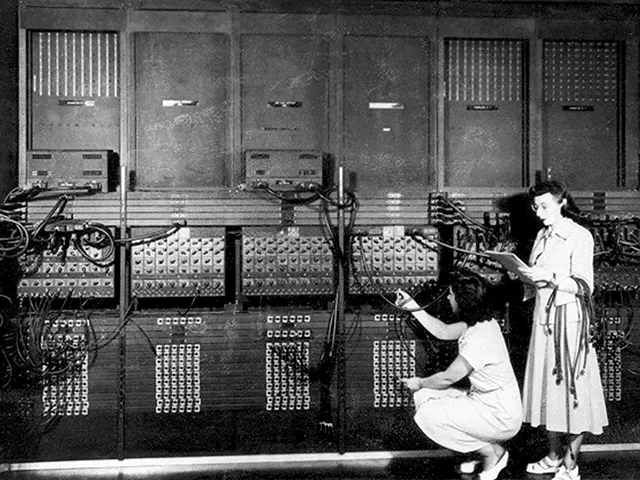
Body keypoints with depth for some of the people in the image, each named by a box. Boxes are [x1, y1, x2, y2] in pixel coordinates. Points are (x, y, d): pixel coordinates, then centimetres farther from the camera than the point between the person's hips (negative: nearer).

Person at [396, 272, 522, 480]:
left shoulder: (480, 338, -27)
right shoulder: (480, 322, 0)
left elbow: (447, 378, -19)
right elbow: (443, 332, 15)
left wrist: (420, 383, 0)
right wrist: (413, 308, 13)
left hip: (501, 418, -10)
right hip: (486, 401, 10)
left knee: (428, 415, -18)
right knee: (425, 396, 6)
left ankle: (492, 452, -1)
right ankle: (483, 451, 12)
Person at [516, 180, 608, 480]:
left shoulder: (579, 236, -9)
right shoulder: (542, 236, 13)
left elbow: (583, 286, -13)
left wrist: (550, 277, -24)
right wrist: (525, 274, -2)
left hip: (569, 319, -7)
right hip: (544, 318, 7)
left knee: (571, 387, -2)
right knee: (547, 386, 10)